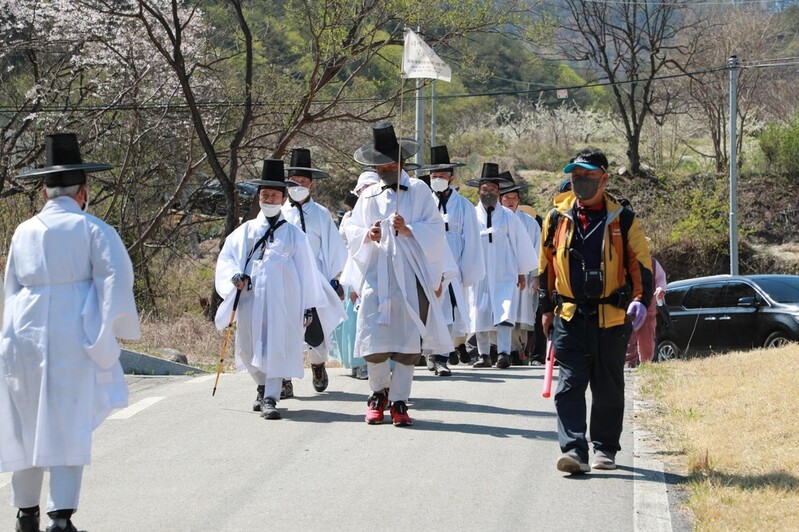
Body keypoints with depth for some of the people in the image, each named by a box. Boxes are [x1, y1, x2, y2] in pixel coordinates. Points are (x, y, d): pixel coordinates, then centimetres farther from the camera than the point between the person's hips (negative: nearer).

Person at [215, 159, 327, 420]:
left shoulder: (294, 234, 8)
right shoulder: (245, 231, 12)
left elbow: (305, 270, 9)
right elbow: (226, 257, 10)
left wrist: (308, 307, 7)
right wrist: (234, 276, -12)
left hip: (282, 300, -2)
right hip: (250, 298, 2)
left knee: (277, 348, -10)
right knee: (248, 350, 7)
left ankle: (270, 400, -9)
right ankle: (263, 388, 33)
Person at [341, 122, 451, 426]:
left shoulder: (419, 192, 7)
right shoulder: (368, 197, 15)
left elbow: (435, 232, 1)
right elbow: (351, 233, 12)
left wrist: (408, 230, -16)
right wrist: (367, 236, -10)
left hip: (410, 278, -2)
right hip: (375, 277, 2)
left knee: (408, 341, -4)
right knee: (374, 343, -3)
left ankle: (399, 400, 5)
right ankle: (379, 392, 19)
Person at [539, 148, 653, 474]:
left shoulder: (622, 219, 0)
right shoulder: (557, 218, 6)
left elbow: (641, 263, 1)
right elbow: (546, 265, 15)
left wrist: (640, 300, -13)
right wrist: (547, 308, 15)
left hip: (611, 318, -1)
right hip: (569, 316, 1)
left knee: (608, 389, 8)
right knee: (569, 386, -10)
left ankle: (605, 448, 22)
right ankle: (574, 450, -15)